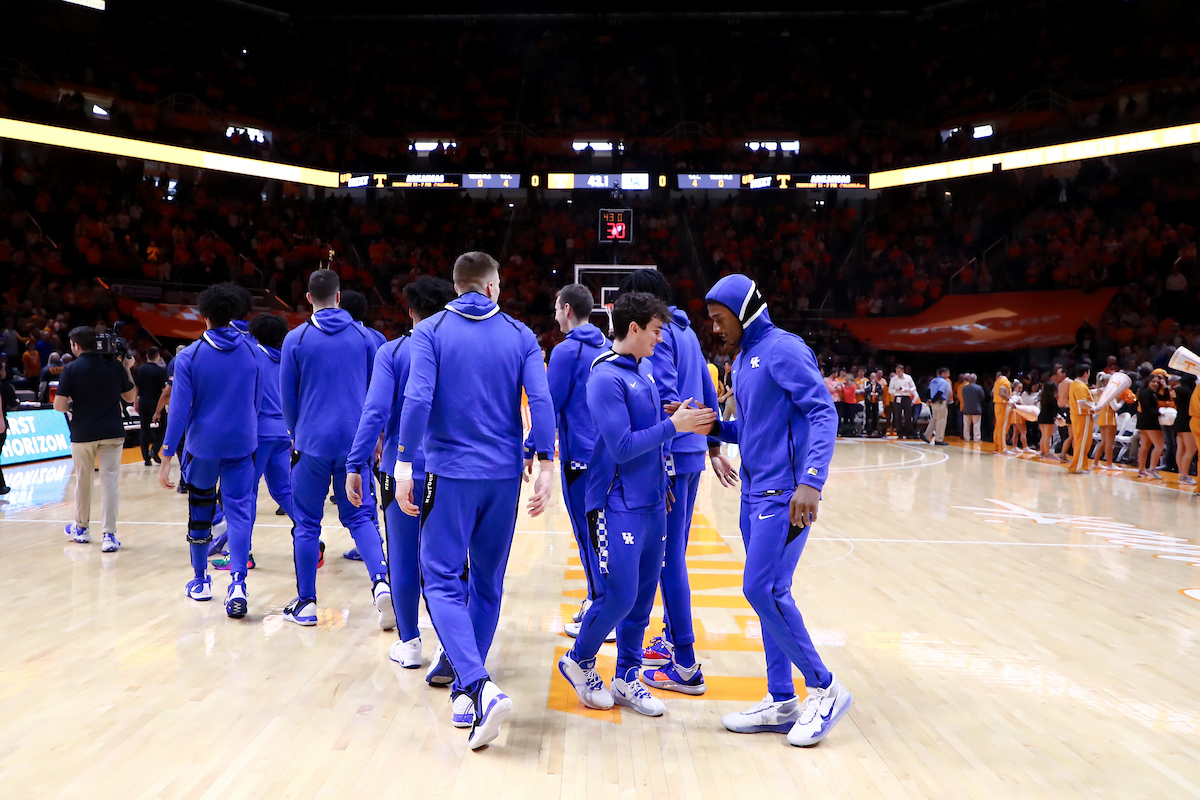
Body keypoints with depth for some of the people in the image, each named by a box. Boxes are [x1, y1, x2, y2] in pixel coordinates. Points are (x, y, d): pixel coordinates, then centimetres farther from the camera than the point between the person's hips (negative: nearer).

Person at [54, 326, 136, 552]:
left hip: (82, 434, -1)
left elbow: (59, 405, -11)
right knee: (109, 481, 0)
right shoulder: (115, 365, 1)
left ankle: (81, 528, 33)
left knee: (82, 481, 16)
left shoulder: (71, 369, -6)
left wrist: (73, 405, 11)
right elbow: (130, 396, 10)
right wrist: (127, 369, 16)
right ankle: (109, 535, -6)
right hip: (112, 433, 1)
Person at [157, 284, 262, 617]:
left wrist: (167, 458, -7)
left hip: (202, 446, -1)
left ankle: (200, 581, 28)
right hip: (242, 446, 1)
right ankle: (238, 582, -20)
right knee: (239, 510, -2)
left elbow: (179, 410, -10)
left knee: (200, 509, 16)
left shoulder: (189, 356, -6)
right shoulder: (250, 352, 2)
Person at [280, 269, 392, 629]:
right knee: (359, 516, 9)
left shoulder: (296, 338, -1)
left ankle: (306, 604, 15)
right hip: (355, 442, 2)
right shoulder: (364, 336, 3)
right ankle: (381, 582, -12)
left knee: (307, 523, 9)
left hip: (313, 442, -1)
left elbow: (287, 397, 4)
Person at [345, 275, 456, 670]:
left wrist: (357, 463, -11)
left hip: (401, 470, -1)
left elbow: (376, 411, -14)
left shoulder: (392, 352, -4)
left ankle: (409, 643, 22)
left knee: (403, 559, 11)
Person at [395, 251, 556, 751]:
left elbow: (417, 398, -13)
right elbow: (541, 401, -5)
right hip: (505, 474, 3)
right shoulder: (520, 335, 5)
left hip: (450, 472, -3)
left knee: (442, 581, 1)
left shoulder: (430, 331, -1)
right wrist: (545, 466, -3)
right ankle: (467, 693, 24)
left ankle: (479, 687, -18)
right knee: (487, 583, 14)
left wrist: (404, 465, -9)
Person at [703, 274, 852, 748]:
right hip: (754, 493, 9)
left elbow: (823, 413, -18)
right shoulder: (743, 361, 17)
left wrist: (810, 481, -28)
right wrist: (712, 426, 5)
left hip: (784, 494, -9)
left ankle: (824, 689, 5)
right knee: (768, 593, 9)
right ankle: (781, 703, 18)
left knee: (763, 589, -11)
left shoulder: (783, 350, -10)